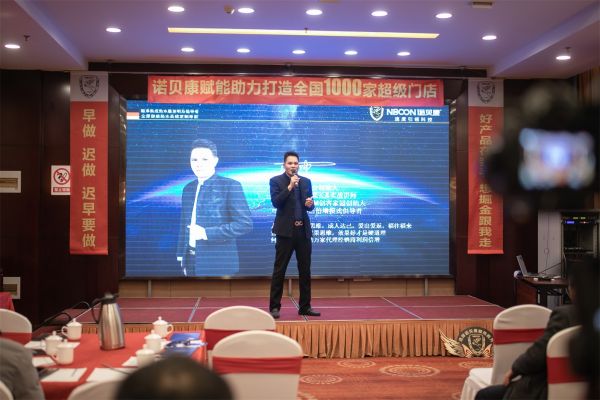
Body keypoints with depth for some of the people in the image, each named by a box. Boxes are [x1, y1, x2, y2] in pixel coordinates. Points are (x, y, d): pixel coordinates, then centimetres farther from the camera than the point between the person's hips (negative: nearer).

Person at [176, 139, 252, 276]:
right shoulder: (188, 189, 12)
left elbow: (245, 224, -14)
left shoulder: (230, 186, -7)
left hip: (218, 264, -5)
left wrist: (206, 233, -18)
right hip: (192, 262, 5)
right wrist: (181, 257, 12)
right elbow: (184, 225, 17)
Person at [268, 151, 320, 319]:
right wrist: (290, 186, -20)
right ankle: (274, 307, 5)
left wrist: (310, 204, -9)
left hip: (303, 231, 5)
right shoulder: (276, 181, -2)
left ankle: (305, 306, 16)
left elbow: (309, 206, 14)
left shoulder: (306, 181, 11)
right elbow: (275, 202, -15)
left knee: (305, 270, 8)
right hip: (285, 231, -4)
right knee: (279, 270, -2)